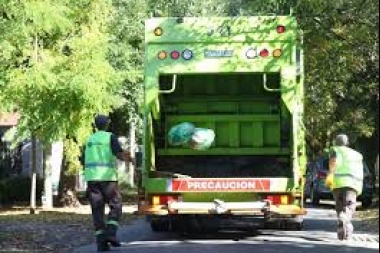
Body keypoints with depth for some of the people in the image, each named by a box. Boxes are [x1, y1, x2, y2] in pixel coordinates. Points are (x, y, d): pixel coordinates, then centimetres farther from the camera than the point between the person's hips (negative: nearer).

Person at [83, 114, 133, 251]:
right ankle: (110, 233, -14)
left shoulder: (90, 140, 17)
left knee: (97, 209, 4)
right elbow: (119, 154, -12)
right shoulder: (110, 137, 1)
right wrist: (127, 158, 6)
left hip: (91, 177, 4)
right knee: (115, 206, 5)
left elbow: (84, 161, 18)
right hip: (107, 177, -4)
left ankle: (101, 241, -3)